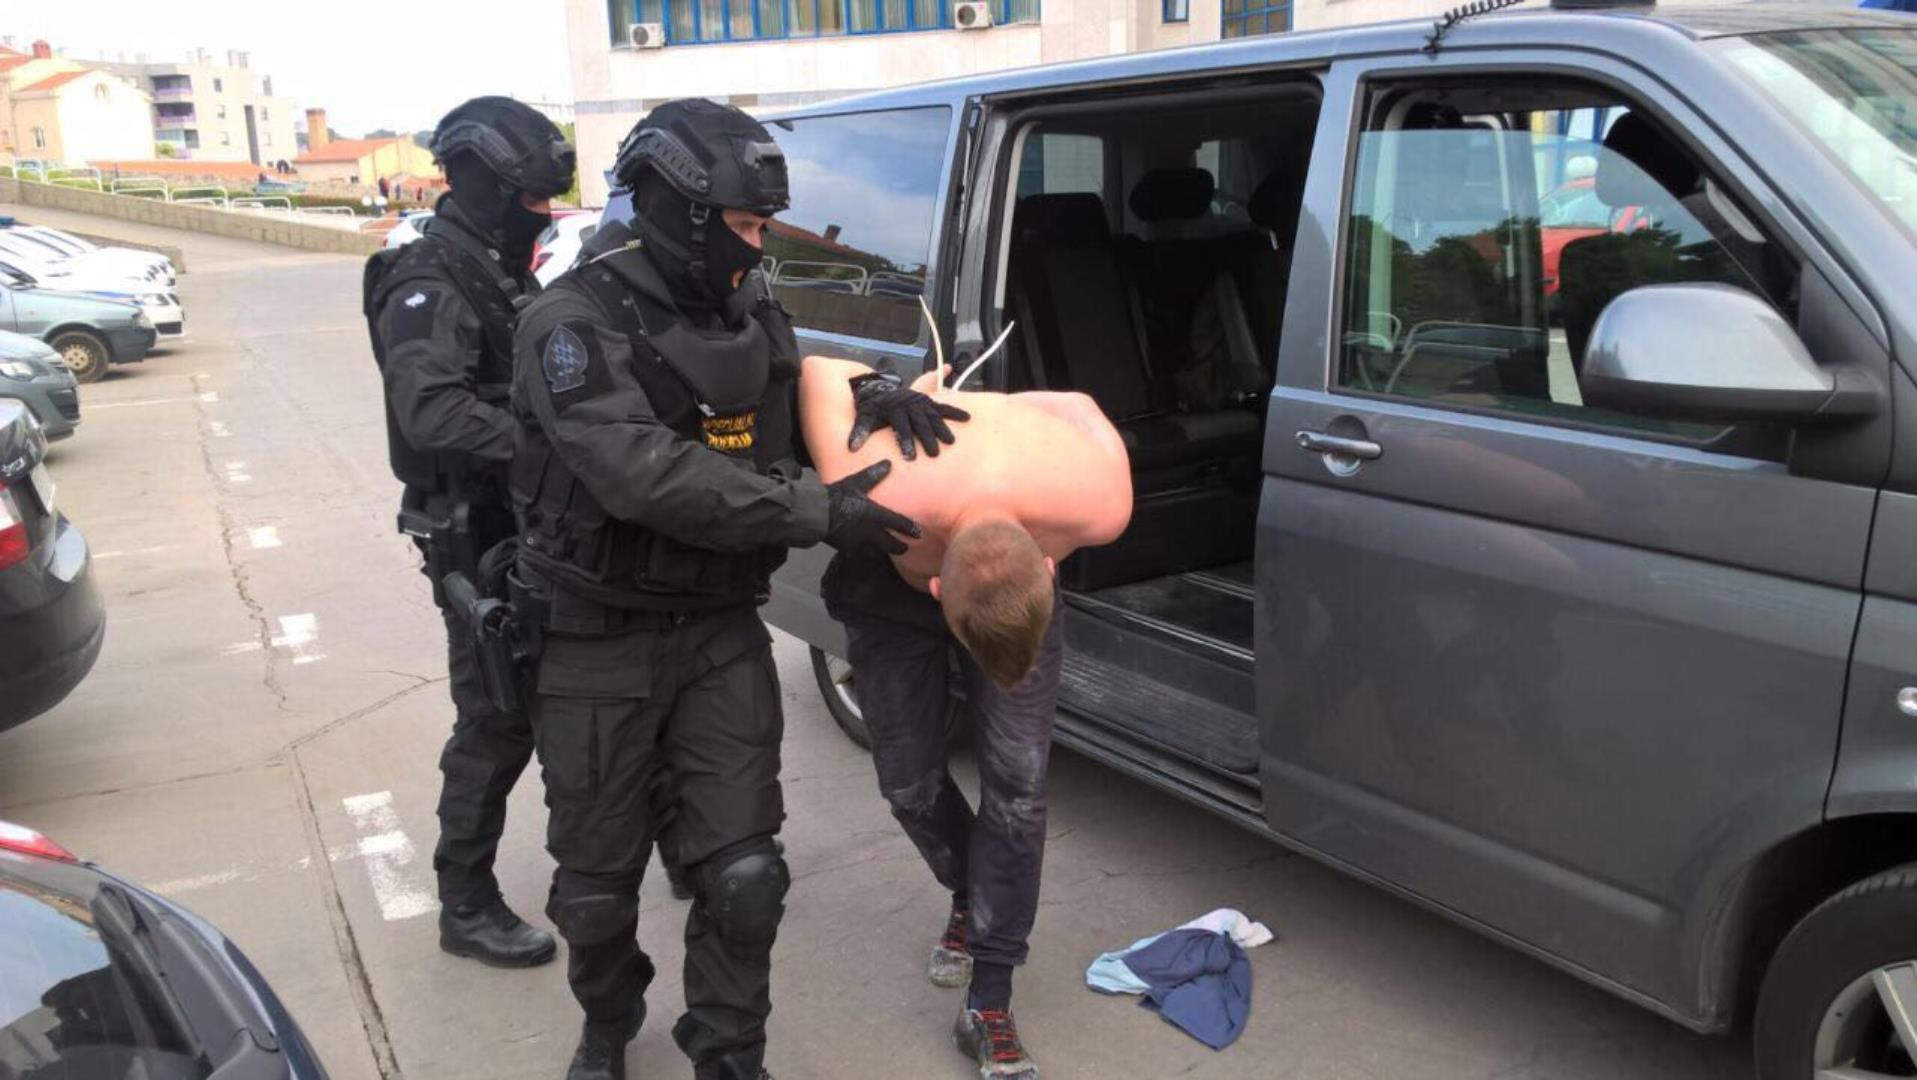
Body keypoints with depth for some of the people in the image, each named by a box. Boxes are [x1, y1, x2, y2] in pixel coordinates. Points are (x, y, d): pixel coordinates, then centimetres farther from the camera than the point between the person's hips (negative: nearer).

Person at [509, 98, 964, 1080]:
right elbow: (646, 477, -30)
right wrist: (819, 511, -27)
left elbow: (795, 398, 22)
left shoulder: (749, 309, 4)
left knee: (742, 873, -2)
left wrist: (874, 402, -1)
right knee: (597, 882, 11)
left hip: (721, 630, 4)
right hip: (599, 643, -4)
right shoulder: (575, 324, -17)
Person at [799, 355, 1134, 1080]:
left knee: (1017, 782, -11)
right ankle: (969, 897, 32)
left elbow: (1077, 406, -15)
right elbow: (820, 370, -27)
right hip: (893, 580, 0)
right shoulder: (876, 506, -45)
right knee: (908, 780, 1)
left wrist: (994, 415, 1)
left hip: (1027, 569, 1)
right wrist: (901, 396, -10)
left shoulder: (1099, 504, -40)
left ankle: (990, 1007, -1)